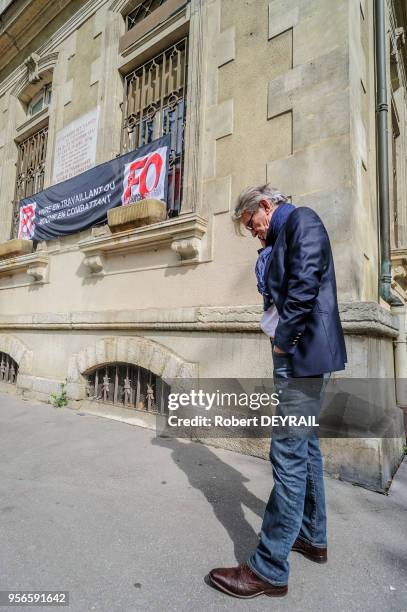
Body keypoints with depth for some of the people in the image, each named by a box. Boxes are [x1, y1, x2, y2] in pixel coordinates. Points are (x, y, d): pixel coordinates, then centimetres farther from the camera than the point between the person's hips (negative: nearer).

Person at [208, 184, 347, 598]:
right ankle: (312, 538, 35)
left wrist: (283, 339, -14)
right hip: (299, 356, 10)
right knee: (306, 447, 18)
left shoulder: (301, 220, -4)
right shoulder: (280, 241, 22)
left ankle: (269, 570, 9)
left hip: (303, 353, -10)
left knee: (288, 454, -5)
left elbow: (305, 284, -18)